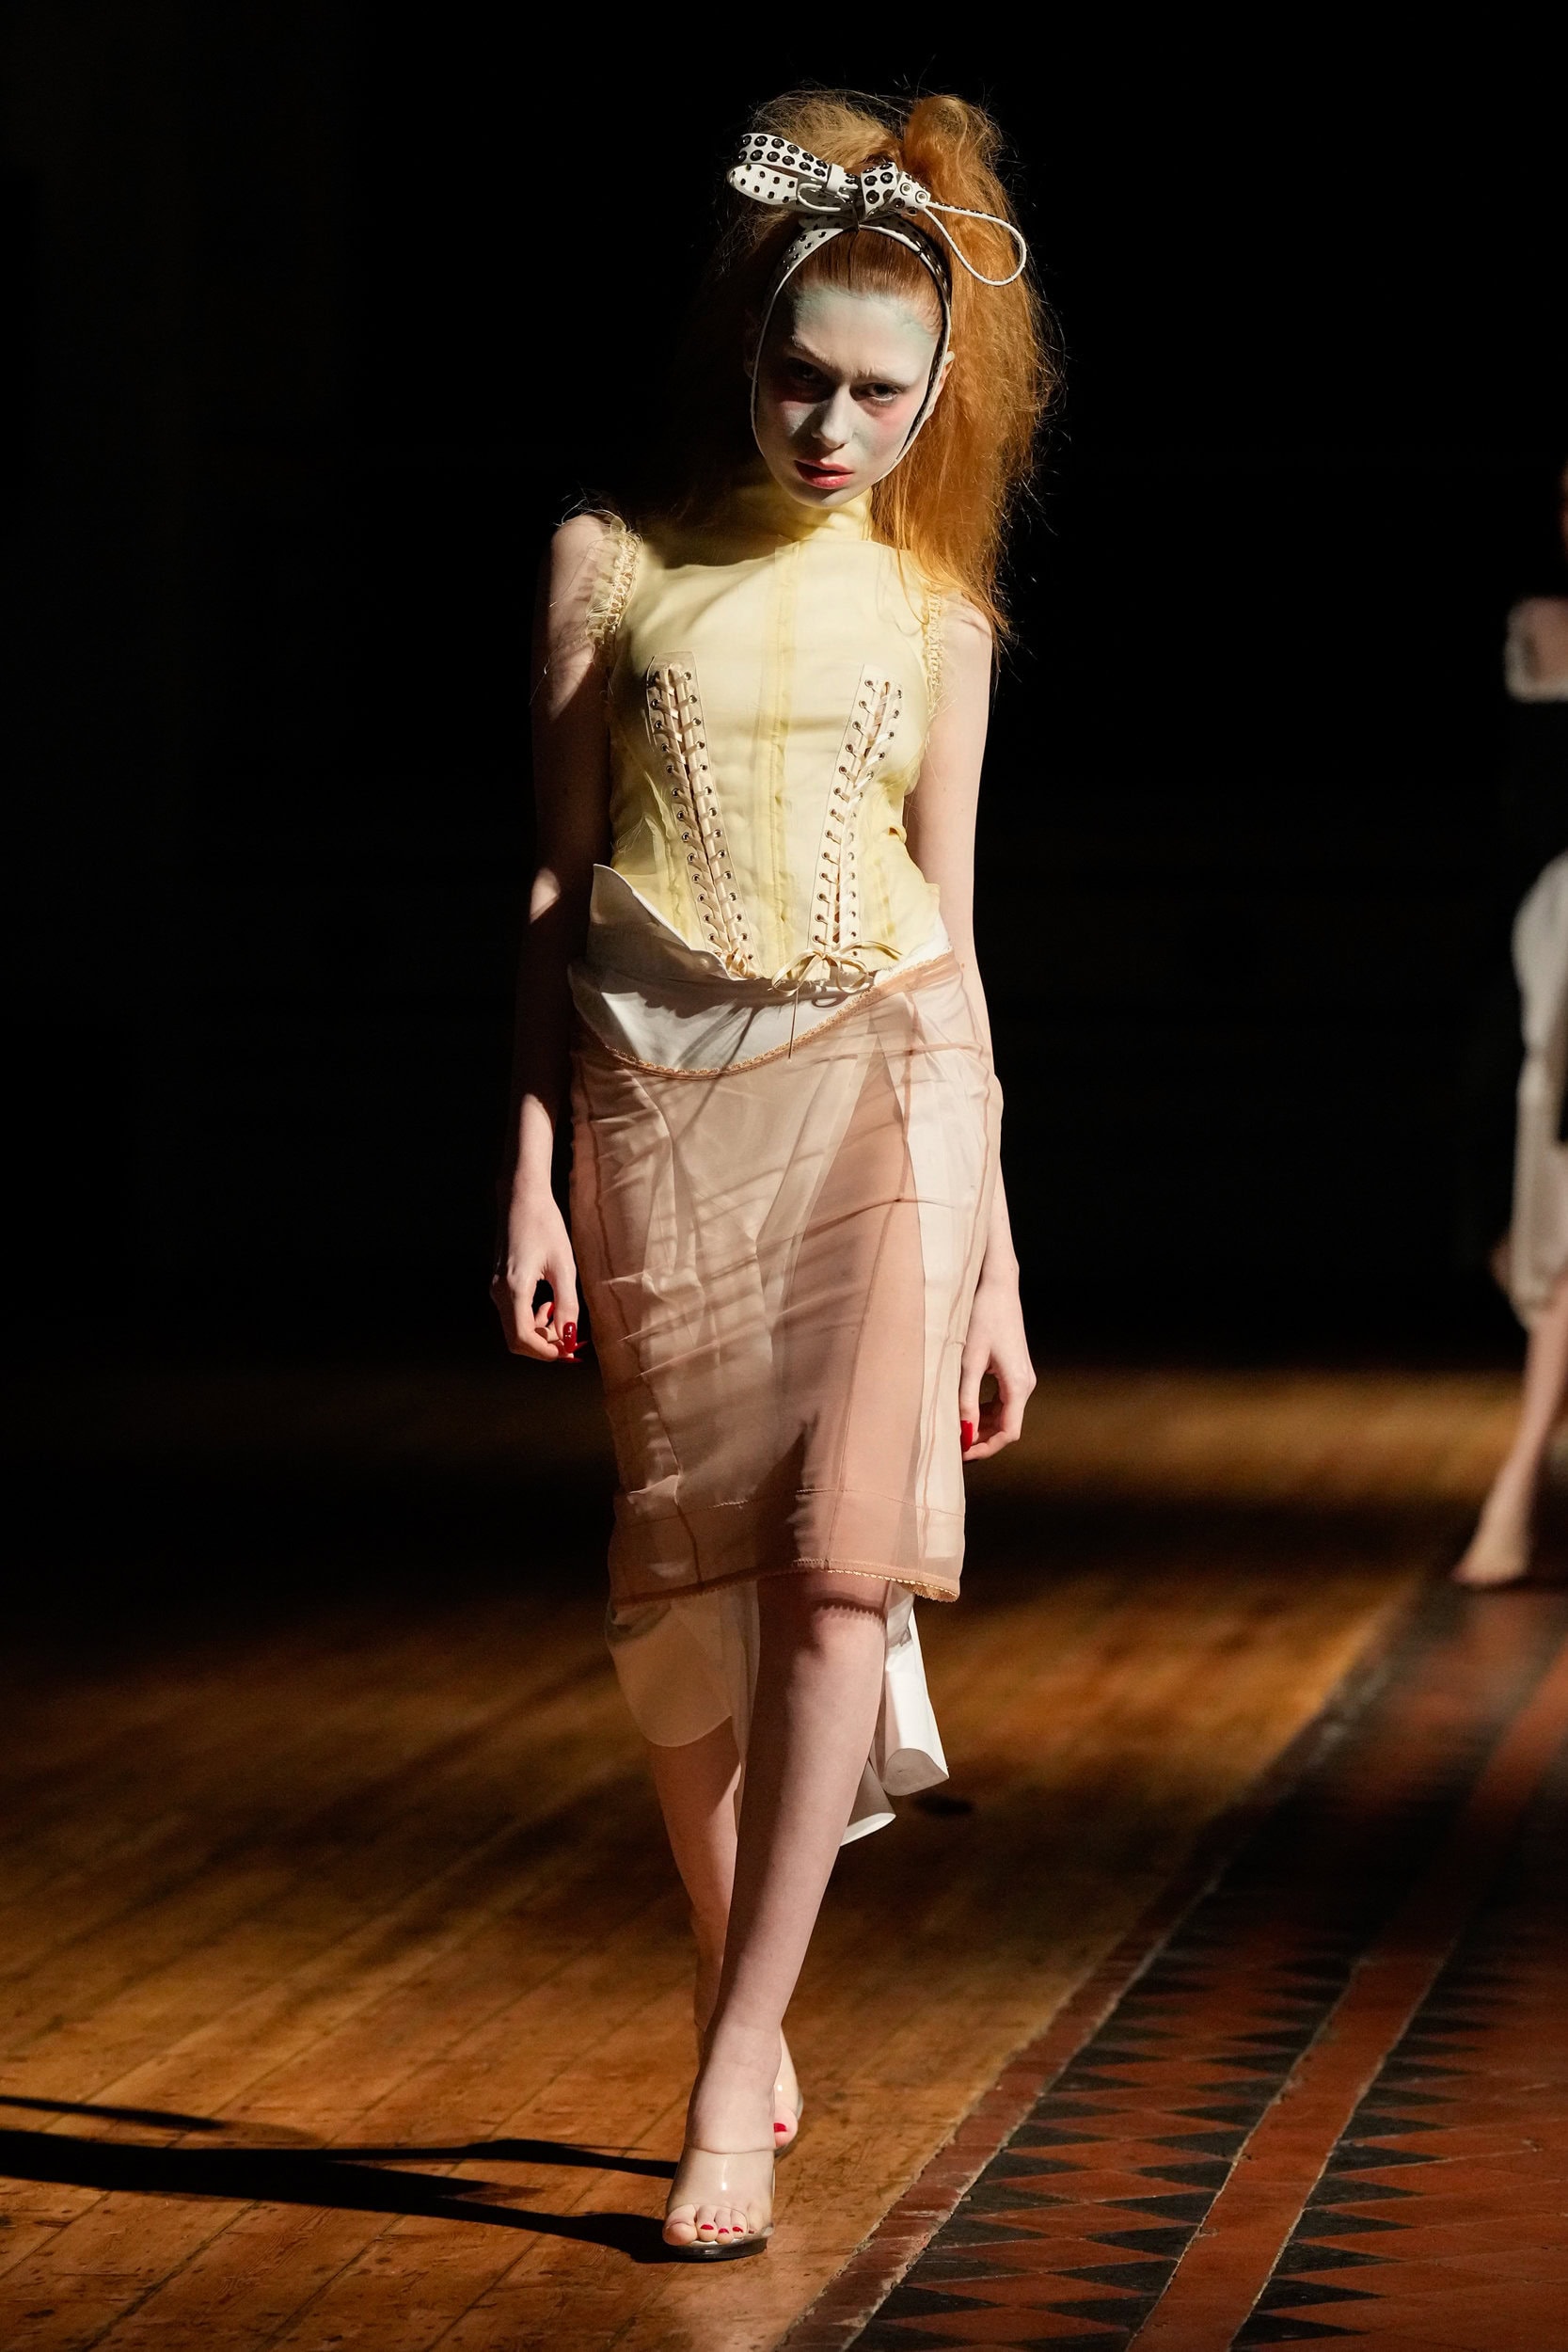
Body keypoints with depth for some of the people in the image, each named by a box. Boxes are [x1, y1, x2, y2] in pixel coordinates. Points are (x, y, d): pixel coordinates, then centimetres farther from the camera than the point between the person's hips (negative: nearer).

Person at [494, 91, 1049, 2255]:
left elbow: (949, 933, 11)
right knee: (691, 1582, 3)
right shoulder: (615, 565, 5)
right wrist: (532, 1181, -1)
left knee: (841, 1558, -14)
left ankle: (734, 2075, -10)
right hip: (661, 1102, 0)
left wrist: (999, 1267, 9)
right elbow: (558, 887, 5)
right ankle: (745, 2022, 22)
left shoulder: (934, 617, 9)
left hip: (879, 1093, 0)